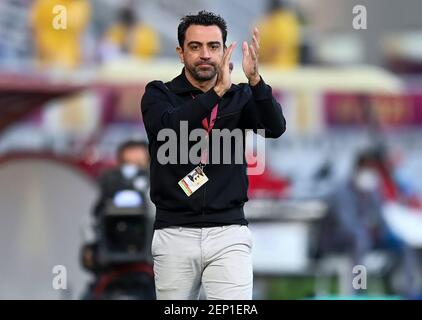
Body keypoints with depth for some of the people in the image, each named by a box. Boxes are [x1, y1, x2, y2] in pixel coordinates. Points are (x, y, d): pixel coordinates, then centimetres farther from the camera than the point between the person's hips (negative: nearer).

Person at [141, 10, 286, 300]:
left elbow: (275, 128, -11)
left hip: (228, 234, 0)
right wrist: (217, 91, -30)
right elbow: (168, 127, -19)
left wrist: (255, 80, -29)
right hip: (175, 235, 0)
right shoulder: (159, 94, 4)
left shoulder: (240, 97, 8)